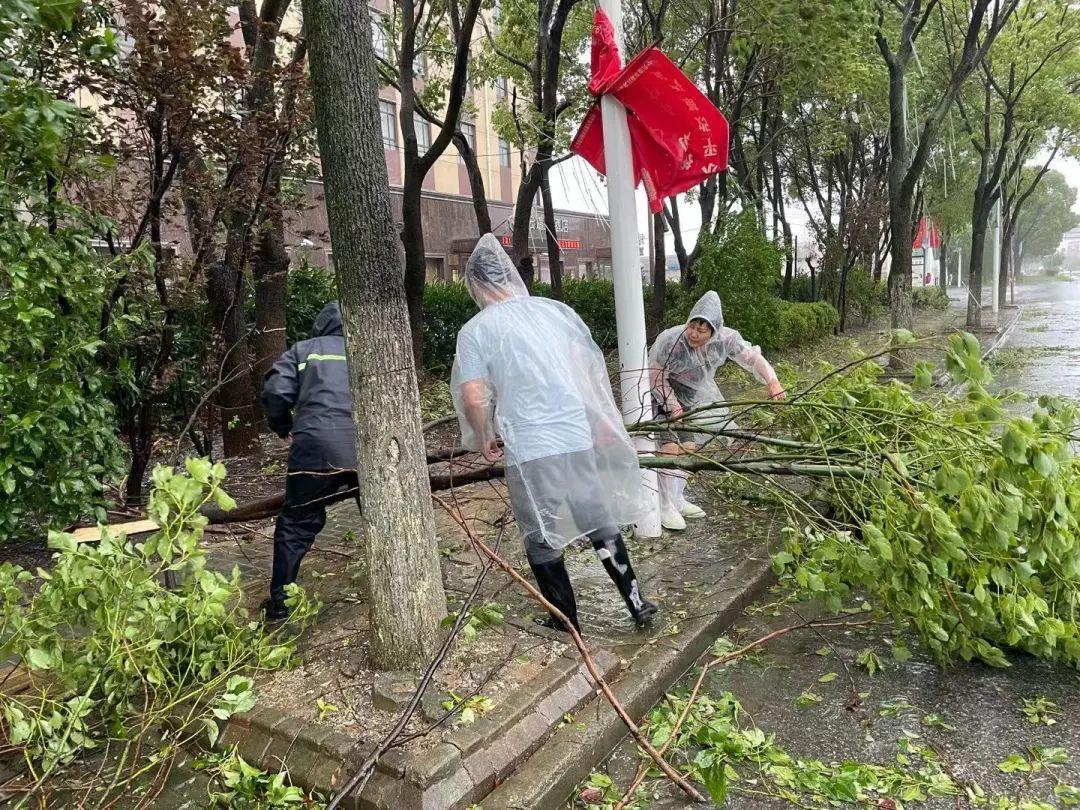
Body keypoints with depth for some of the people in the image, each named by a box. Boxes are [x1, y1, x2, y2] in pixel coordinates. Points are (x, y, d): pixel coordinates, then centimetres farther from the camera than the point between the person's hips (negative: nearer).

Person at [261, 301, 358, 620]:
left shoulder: (303, 349, 17)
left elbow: (275, 392, 4)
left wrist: (283, 428, 21)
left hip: (316, 448, -1)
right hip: (369, 447, 1)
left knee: (296, 525, 14)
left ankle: (280, 601, 20)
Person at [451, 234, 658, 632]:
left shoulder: (474, 331, -4)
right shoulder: (556, 310, 5)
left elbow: (473, 398, -12)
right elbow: (593, 368, 7)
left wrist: (484, 439, 5)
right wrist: (602, 422, 18)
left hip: (528, 450, -4)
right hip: (579, 438, 4)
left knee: (541, 540, 14)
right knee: (601, 523, 20)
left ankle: (567, 622, 25)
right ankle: (637, 603, 27)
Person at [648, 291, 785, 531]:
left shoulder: (725, 339, -21)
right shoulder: (669, 340, -34)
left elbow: (752, 357, -10)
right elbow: (656, 376, -24)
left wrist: (771, 381, -24)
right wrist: (672, 406, -24)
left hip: (695, 397, 6)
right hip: (663, 394, -6)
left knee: (689, 446, 11)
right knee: (670, 448, -14)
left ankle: (678, 500, 26)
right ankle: (665, 507, -7)